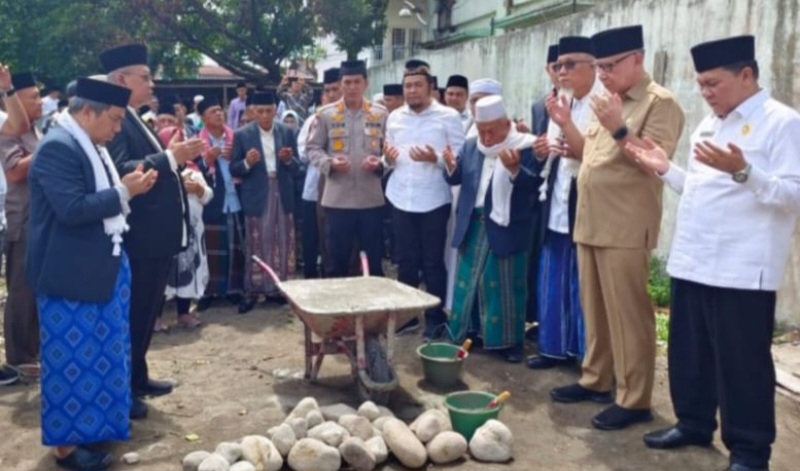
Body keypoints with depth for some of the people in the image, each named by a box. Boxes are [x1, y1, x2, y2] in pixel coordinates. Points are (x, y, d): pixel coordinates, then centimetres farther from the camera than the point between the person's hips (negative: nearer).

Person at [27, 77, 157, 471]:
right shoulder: (58, 147, -19)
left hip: (99, 268, 9)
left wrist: (129, 187, 2)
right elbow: (73, 209, -27)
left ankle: (90, 425, 34)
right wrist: (123, 192, -20)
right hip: (70, 274, -9)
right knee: (71, 359, 2)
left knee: (96, 355, 18)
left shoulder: (91, 145, 11)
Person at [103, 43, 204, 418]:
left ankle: (137, 377, 33)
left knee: (146, 311, 19)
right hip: (138, 238, -10)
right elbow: (119, 172, -29)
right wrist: (170, 157, -27)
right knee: (132, 314, 1)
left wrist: (173, 155, 4)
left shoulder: (133, 120, 16)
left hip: (155, 235, 10)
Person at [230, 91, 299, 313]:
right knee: (256, 245, 3)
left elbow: (296, 168, 5)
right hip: (256, 197, -2)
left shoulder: (287, 132, 4)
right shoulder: (242, 135, -2)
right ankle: (252, 291, 10)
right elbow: (234, 170, -2)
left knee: (282, 244, 8)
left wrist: (289, 159, -17)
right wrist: (247, 162, -22)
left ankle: (277, 288, 20)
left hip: (282, 195, 3)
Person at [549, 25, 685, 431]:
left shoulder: (660, 103, -7)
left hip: (624, 229, -8)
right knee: (594, 310, 15)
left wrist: (618, 128, -24)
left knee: (627, 315, -2)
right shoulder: (609, 101, 18)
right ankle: (596, 380, 28)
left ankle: (634, 400, 8)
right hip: (589, 224, 8)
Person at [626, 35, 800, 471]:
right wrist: (666, 169, 10)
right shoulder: (709, 124, 17)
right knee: (688, 353, 17)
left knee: (741, 364, 3)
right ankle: (693, 424, 34)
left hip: (742, 270, -8)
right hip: (692, 263, 8)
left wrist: (742, 171, -30)